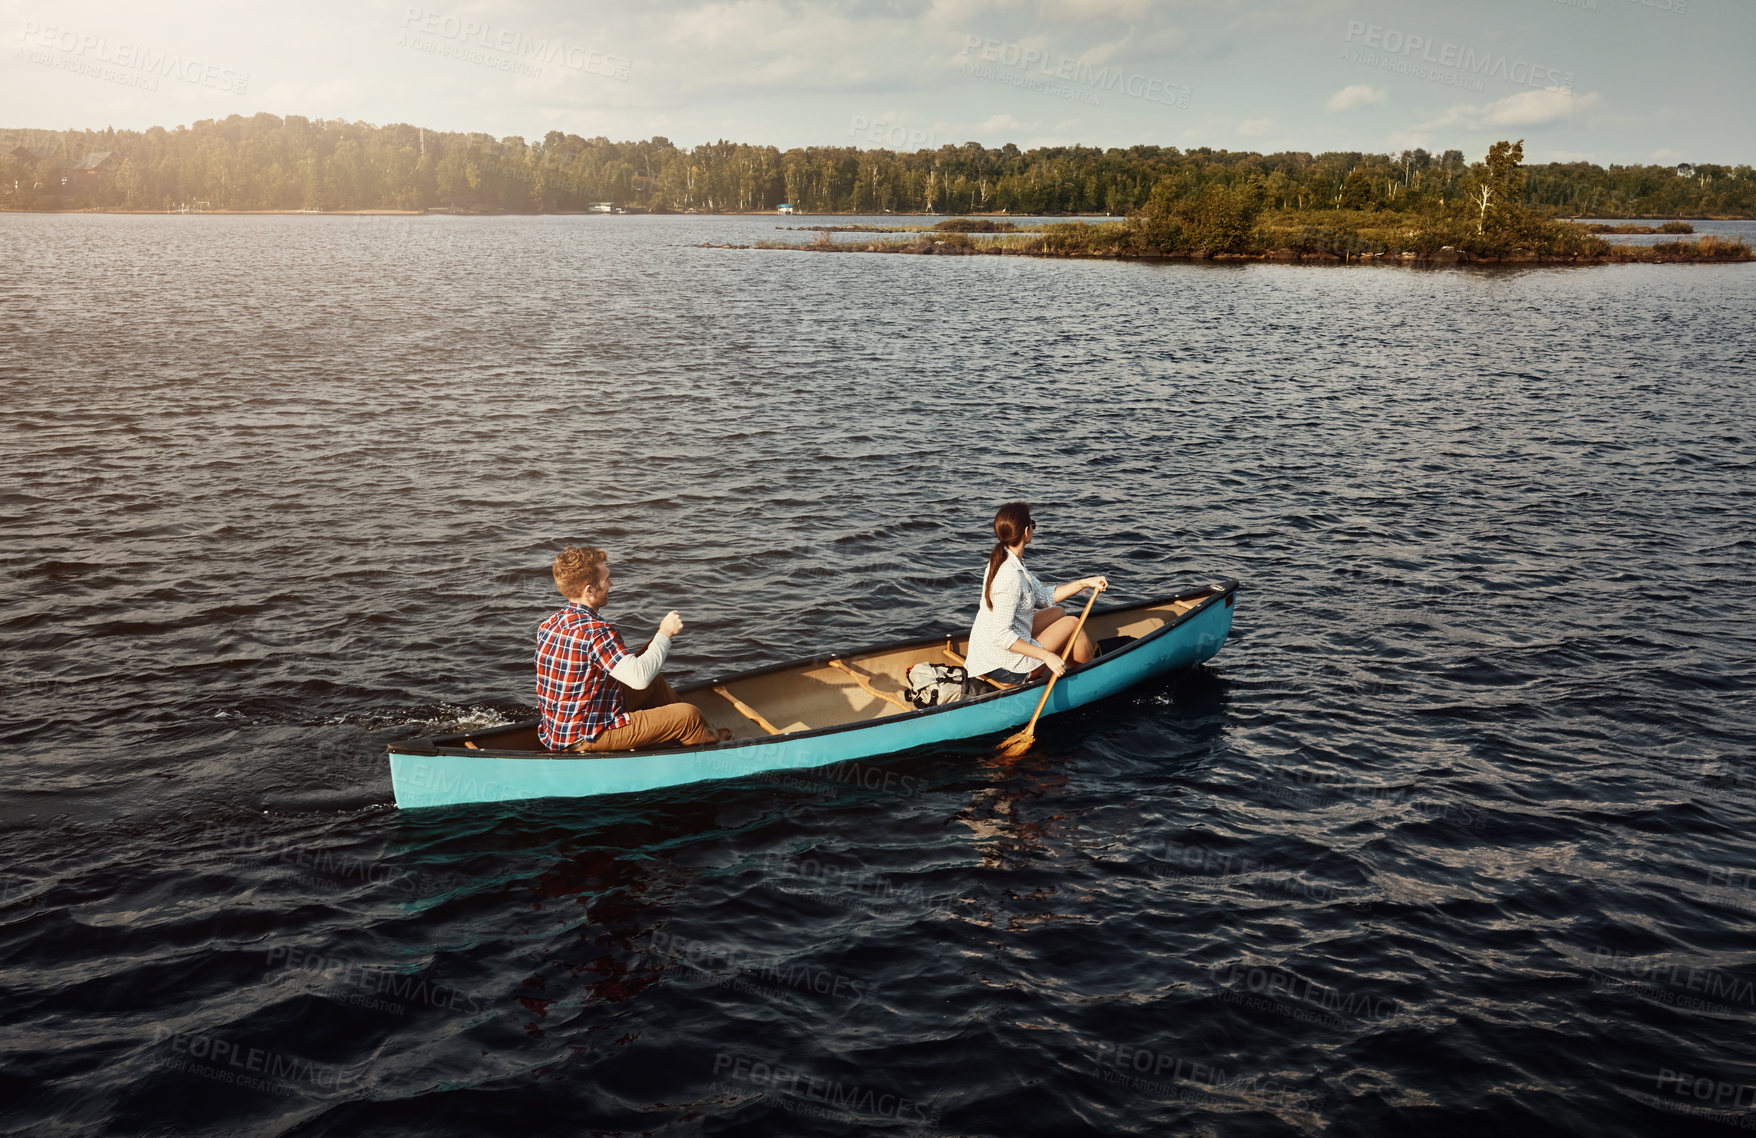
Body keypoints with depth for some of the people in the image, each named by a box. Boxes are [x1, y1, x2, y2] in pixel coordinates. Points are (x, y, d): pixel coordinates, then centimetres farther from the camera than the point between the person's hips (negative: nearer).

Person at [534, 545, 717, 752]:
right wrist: (665, 634, -19)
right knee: (690, 715, -4)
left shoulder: (550, 625, 4)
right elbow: (640, 676, -34)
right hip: (586, 739, -10)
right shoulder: (594, 632, -26)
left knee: (656, 683, 24)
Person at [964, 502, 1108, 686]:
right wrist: (1046, 656, -27)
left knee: (1058, 612, 22)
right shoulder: (1010, 577, -29)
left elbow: (1045, 596, 9)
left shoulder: (1001, 560, 2)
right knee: (1071, 623, 6)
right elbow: (1001, 636, -29)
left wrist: (1084, 583, 4)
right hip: (1007, 668, -9)